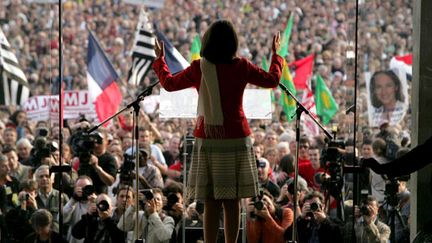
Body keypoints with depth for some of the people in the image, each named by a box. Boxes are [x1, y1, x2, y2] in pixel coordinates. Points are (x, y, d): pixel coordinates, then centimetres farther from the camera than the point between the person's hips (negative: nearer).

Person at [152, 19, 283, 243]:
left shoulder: (198, 69, -3)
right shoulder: (241, 67, -3)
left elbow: (169, 83, 12)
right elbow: (272, 80, 11)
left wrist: (159, 59, 29)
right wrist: (276, 54, 28)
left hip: (208, 140, 0)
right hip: (236, 139, 0)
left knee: (211, 202, 2)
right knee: (232, 201, 4)